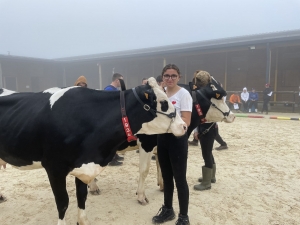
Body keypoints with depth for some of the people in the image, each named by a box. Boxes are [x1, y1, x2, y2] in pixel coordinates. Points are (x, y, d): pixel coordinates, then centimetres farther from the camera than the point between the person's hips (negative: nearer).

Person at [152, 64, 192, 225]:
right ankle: (167, 210, 36)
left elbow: (186, 121, -17)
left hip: (177, 139, -6)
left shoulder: (184, 94, -10)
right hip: (162, 138, 6)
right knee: (166, 177, 18)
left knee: (179, 178, 3)